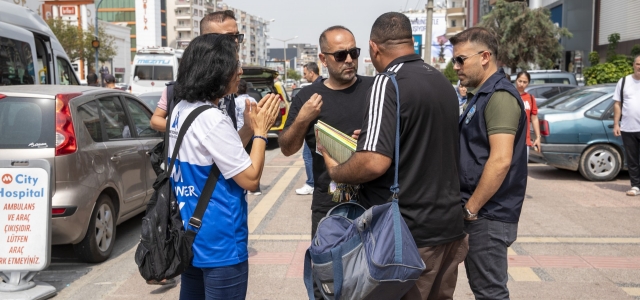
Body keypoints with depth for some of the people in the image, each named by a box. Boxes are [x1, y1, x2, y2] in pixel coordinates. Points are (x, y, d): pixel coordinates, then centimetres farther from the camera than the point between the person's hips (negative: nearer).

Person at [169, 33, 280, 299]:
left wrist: (250, 126, 7)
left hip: (190, 237, 9)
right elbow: (251, 179, -18)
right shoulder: (211, 119, -22)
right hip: (219, 245, -9)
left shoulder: (181, 111, 6)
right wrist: (260, 131, -8)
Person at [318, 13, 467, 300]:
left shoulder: (388, 84, -17)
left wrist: (335, 171, -7)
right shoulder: (443, 81, 9)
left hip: (408, 233, -7)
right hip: (448, 224, 8)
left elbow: (374, 162, -26)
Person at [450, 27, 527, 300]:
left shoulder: (499, 96, -16)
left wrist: (471, 208, -19)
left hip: (488, 215, -10)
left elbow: (501, 160, -25)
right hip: (478, 212, 10)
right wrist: (468, 205, 15)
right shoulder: (480, 95, 15)